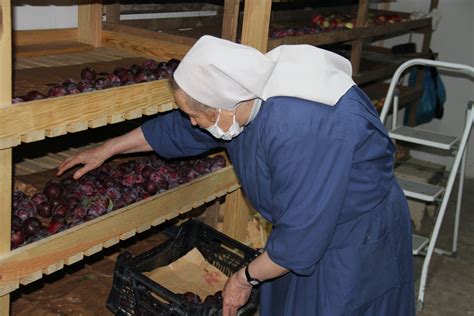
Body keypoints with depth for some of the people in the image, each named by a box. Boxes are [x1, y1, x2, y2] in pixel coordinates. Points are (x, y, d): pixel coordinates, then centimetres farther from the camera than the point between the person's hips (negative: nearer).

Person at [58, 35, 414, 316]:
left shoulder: (302, 130, -39)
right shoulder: (241, 94, -11)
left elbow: (302, 235, -32)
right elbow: (176, 129, 7)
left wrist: (246, 278, -16)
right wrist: (106, 150, 16)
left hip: (357, 242, -8)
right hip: (309, 226, 8)